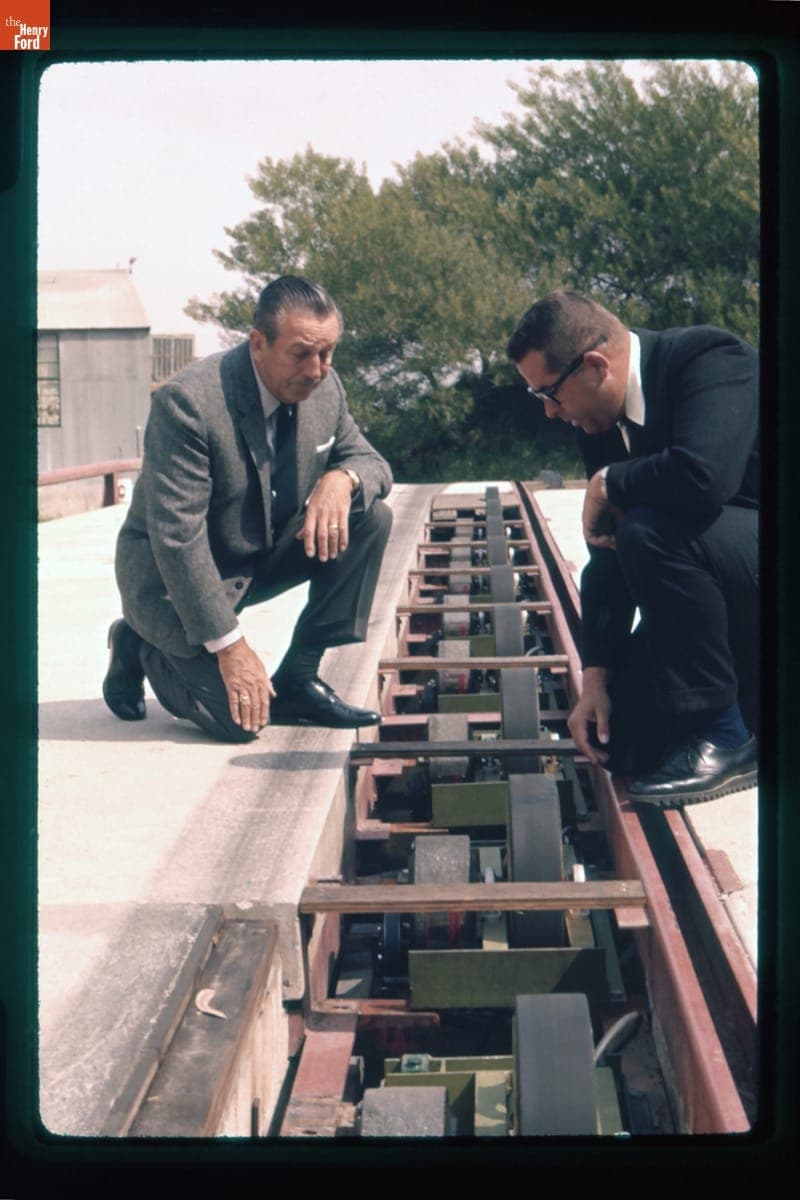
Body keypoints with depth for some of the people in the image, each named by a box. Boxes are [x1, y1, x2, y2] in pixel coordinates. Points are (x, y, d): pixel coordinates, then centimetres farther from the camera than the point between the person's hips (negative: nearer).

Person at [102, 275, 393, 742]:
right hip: (174, 576, -7)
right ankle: (140, 646, 10)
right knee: (241, 719, -20)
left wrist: (342, 479, -24)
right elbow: (178, 538, -29)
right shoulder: (188, 402, -29)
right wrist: (229, 645, -29)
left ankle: (297, 680, -5)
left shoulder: (325, 388, -8)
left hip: (266, 554, 7)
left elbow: (372, 462, 3)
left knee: (371, 516, -13)